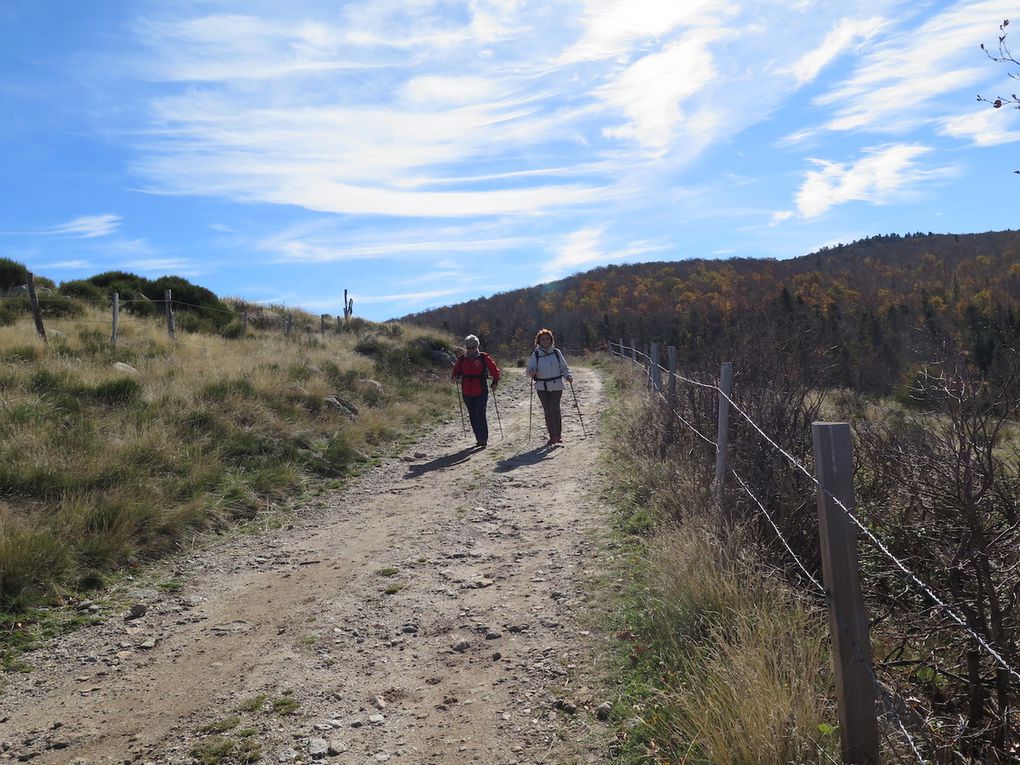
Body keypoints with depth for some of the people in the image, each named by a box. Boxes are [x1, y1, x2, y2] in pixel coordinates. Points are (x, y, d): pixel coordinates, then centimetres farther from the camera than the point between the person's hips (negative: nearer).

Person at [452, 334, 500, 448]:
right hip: (467, 393, 4)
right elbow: (456, 370, 15)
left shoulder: (484, 357, -3)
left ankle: (483, 439, -2)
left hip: (481, 393, -4)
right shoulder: (462, 358, 5)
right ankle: (479, 439, 21)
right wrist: (455, 376, -6)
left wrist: (495, 383, 2)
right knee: (473, 417, 10)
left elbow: (495, 370, 5)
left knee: (480, 416, -11)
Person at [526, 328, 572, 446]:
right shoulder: (536, 354, 4)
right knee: (547, 411, 5)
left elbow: (564, 367, 10)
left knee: (554, 408, -14)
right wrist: (531, 372, -24)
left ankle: (558, 435, -4)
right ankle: (552, 436, 14)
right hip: (542, 387, 1)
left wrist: (568, 376, -8)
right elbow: (529, 370, -1)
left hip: (556, 386, -1)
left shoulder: (556, 352, 4)